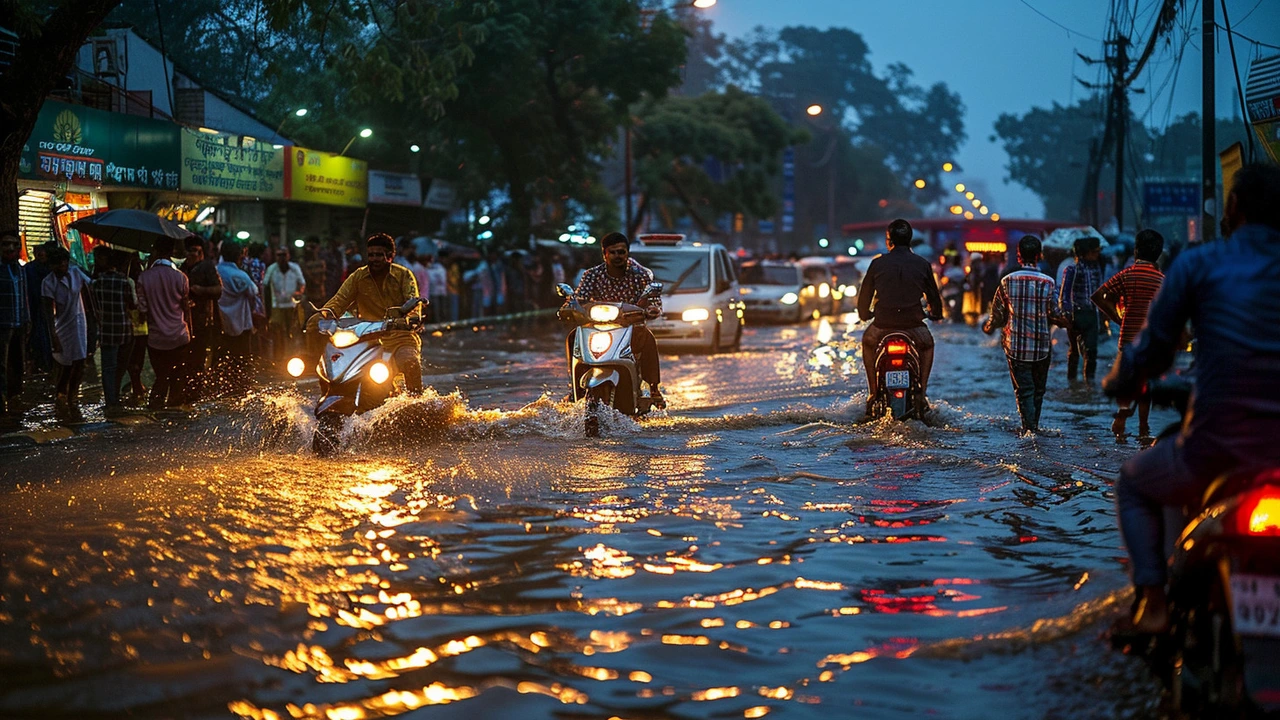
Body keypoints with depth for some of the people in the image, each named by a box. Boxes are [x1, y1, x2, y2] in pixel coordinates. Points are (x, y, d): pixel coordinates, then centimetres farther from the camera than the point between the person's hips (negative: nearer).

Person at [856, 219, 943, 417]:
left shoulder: (878, 263, 0)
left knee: (868, 343, 33)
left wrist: (864, 314, 31)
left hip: (882, 325, 0)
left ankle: (873, 393, 25)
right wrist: (936, 313, 36)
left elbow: (865, 294, 9)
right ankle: (921, 392, 21)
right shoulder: (922, 265, 3)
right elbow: (933, 296, 14)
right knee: (927, 345, 33)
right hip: (913, 325, 0)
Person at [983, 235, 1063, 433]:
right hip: (1042, 347, 0)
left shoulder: (1007, 282, -5)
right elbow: (1054, 315, -2)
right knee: (1038, 389, 17)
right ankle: (1034, 426, 25)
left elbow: (998, 316, 2)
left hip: (1016, 346, 0)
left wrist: (988, 328, 23)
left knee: (1024, 389, 4)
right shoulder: (1047, 283, -8)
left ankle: (1029, 427, -9)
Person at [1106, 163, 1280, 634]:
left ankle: (1153, 599, 11)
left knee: (1134, 482, 28)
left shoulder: (1198, 264, -1)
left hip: (1214, 450, -2)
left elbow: (1152, 352, 2)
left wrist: (1117, 383, 23)